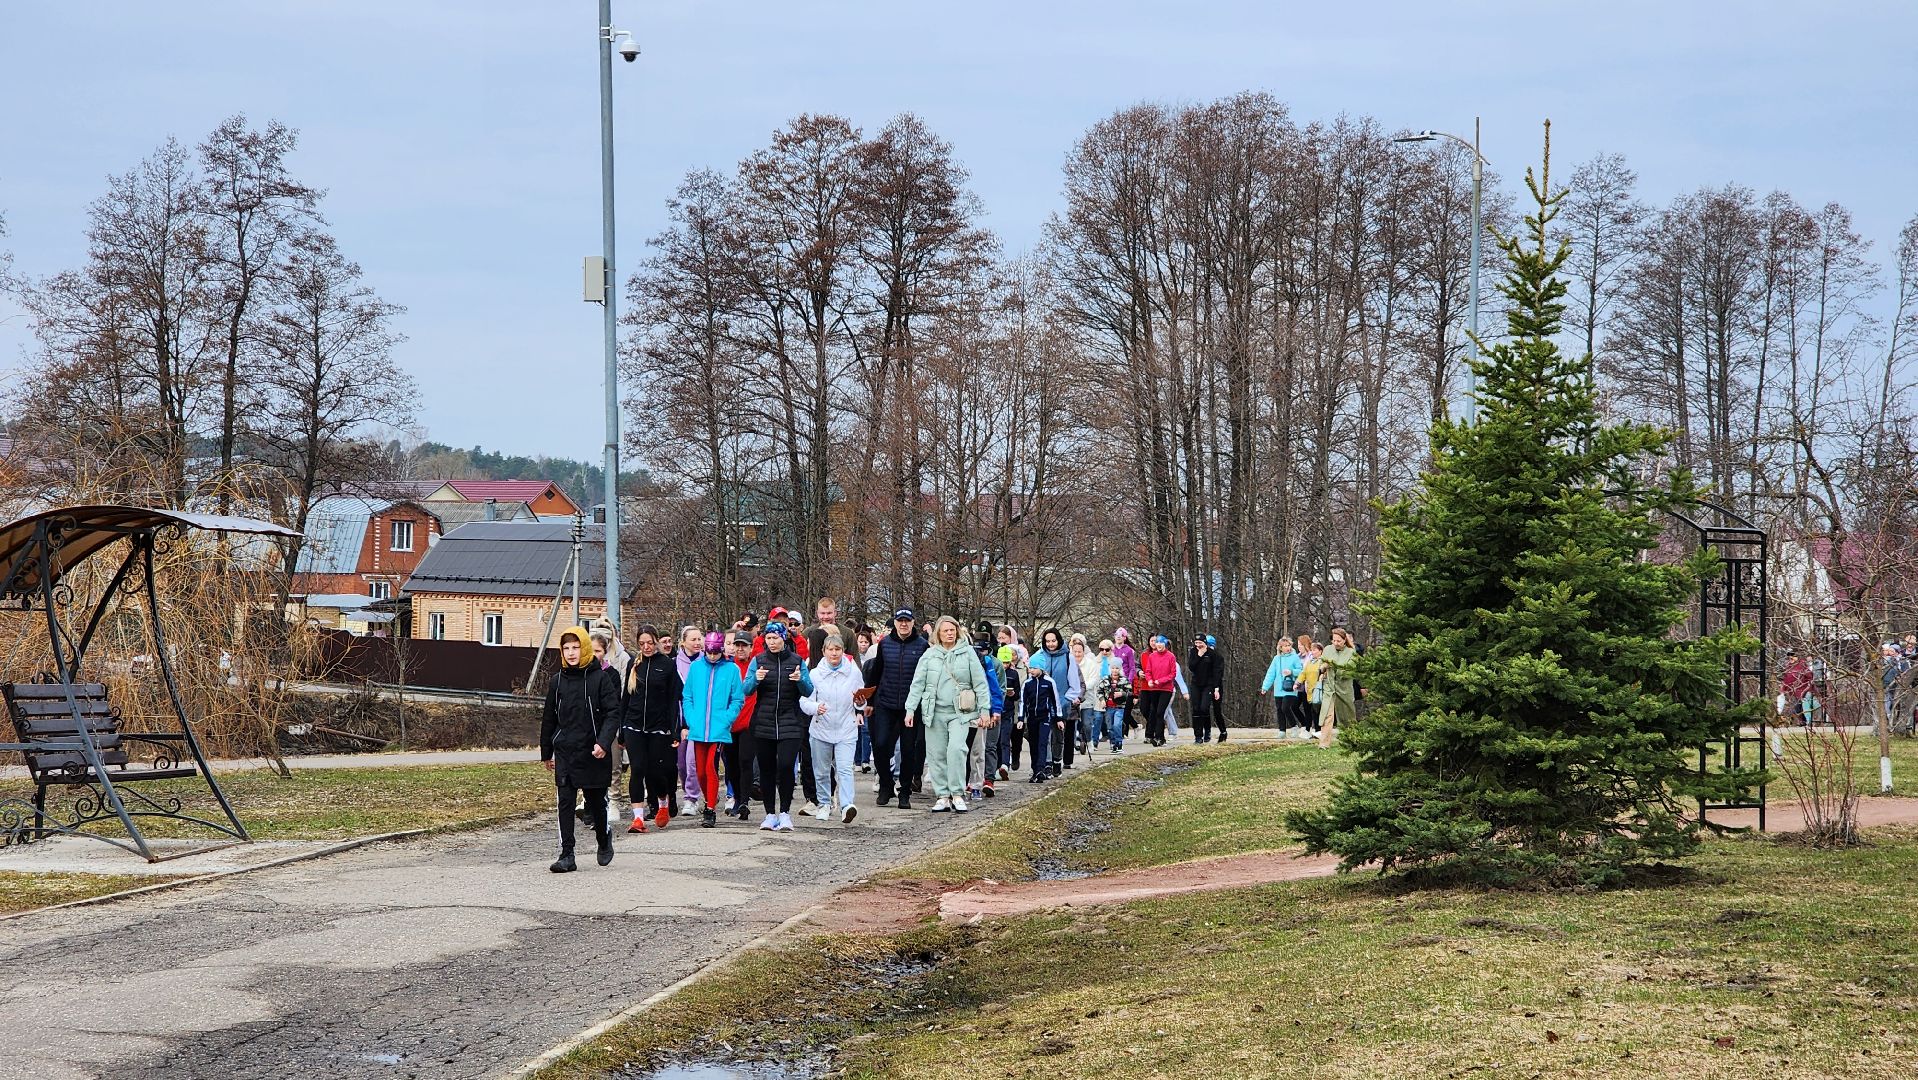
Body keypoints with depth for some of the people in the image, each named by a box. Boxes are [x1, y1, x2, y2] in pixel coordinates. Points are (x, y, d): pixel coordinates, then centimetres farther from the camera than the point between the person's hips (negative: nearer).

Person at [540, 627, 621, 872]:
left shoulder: (600, 678, -4)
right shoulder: (557, 681, 7)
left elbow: (612, 713, -8)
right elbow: (549, 718, 15)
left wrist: (603, 742, -22)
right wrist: (546, 753, 17)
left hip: (593, 753, -2)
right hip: (564, 753, 3)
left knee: (596, 801, 10)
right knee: (565, 803, -5)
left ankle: (604, 837, 37)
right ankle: (566, 855, -3)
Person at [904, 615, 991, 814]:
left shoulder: (967, 652, 2)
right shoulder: (929, 655, 6)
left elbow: (980, 683, 2)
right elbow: (917, 683, 5)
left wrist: (984, 709, -3)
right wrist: (910, 709, -3)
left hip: (960, 713, -3)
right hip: (935, 712, 3)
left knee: (956, 748, -19)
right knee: (936, 755, 3)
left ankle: (958, 794, -10)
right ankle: (942, 796, 11)